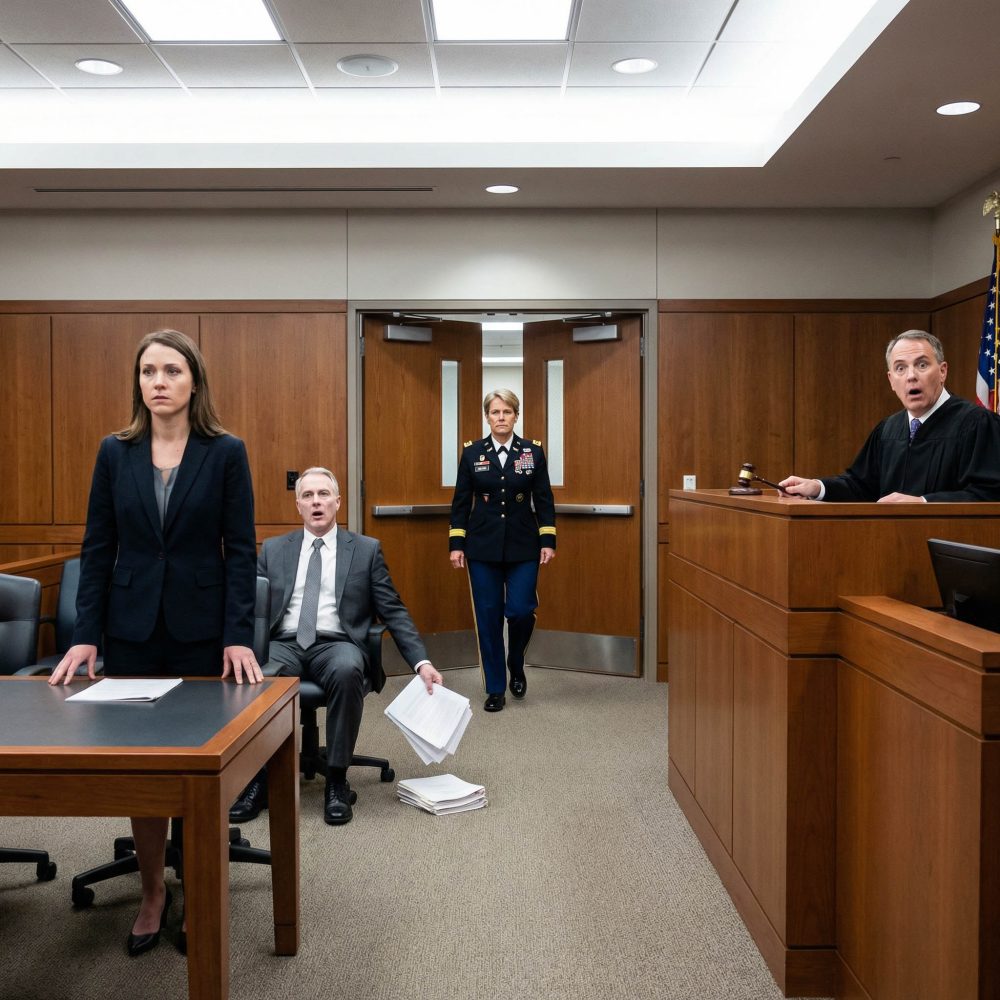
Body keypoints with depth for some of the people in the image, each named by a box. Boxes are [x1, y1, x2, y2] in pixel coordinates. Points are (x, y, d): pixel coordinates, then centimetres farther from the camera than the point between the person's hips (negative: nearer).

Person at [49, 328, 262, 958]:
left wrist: (238, 637, -12)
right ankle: (153, 894, 23)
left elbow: (240, 550, -5)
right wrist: (86, 636, -3)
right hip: (132, 630, 2)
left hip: (201, 631, -2)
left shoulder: (226, 453, -3)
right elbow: (98, 549, 4)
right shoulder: (116, 453, 4)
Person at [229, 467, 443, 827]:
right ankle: (259, 776, -15)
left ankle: (337, 780, -22)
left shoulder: (367, 550, 11)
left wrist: (421, 661, -5)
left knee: (347, 672, -37)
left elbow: (394, 611, 7)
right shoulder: (273, 550, 17)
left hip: (337, 645, -1)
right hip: (284, 644, 1)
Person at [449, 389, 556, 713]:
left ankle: (516, 667, 23)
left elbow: (544, 500, 3)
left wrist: (548, 541, -3)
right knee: (488, 616, 2)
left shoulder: (533, 452, 2)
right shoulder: (472, 452, 2)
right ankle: (495, 689, 15)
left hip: (523, 546, 0)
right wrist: (456, 544, -1)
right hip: (483, 547, 0)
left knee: (520, 610, -8)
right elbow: (461, 501, 4)